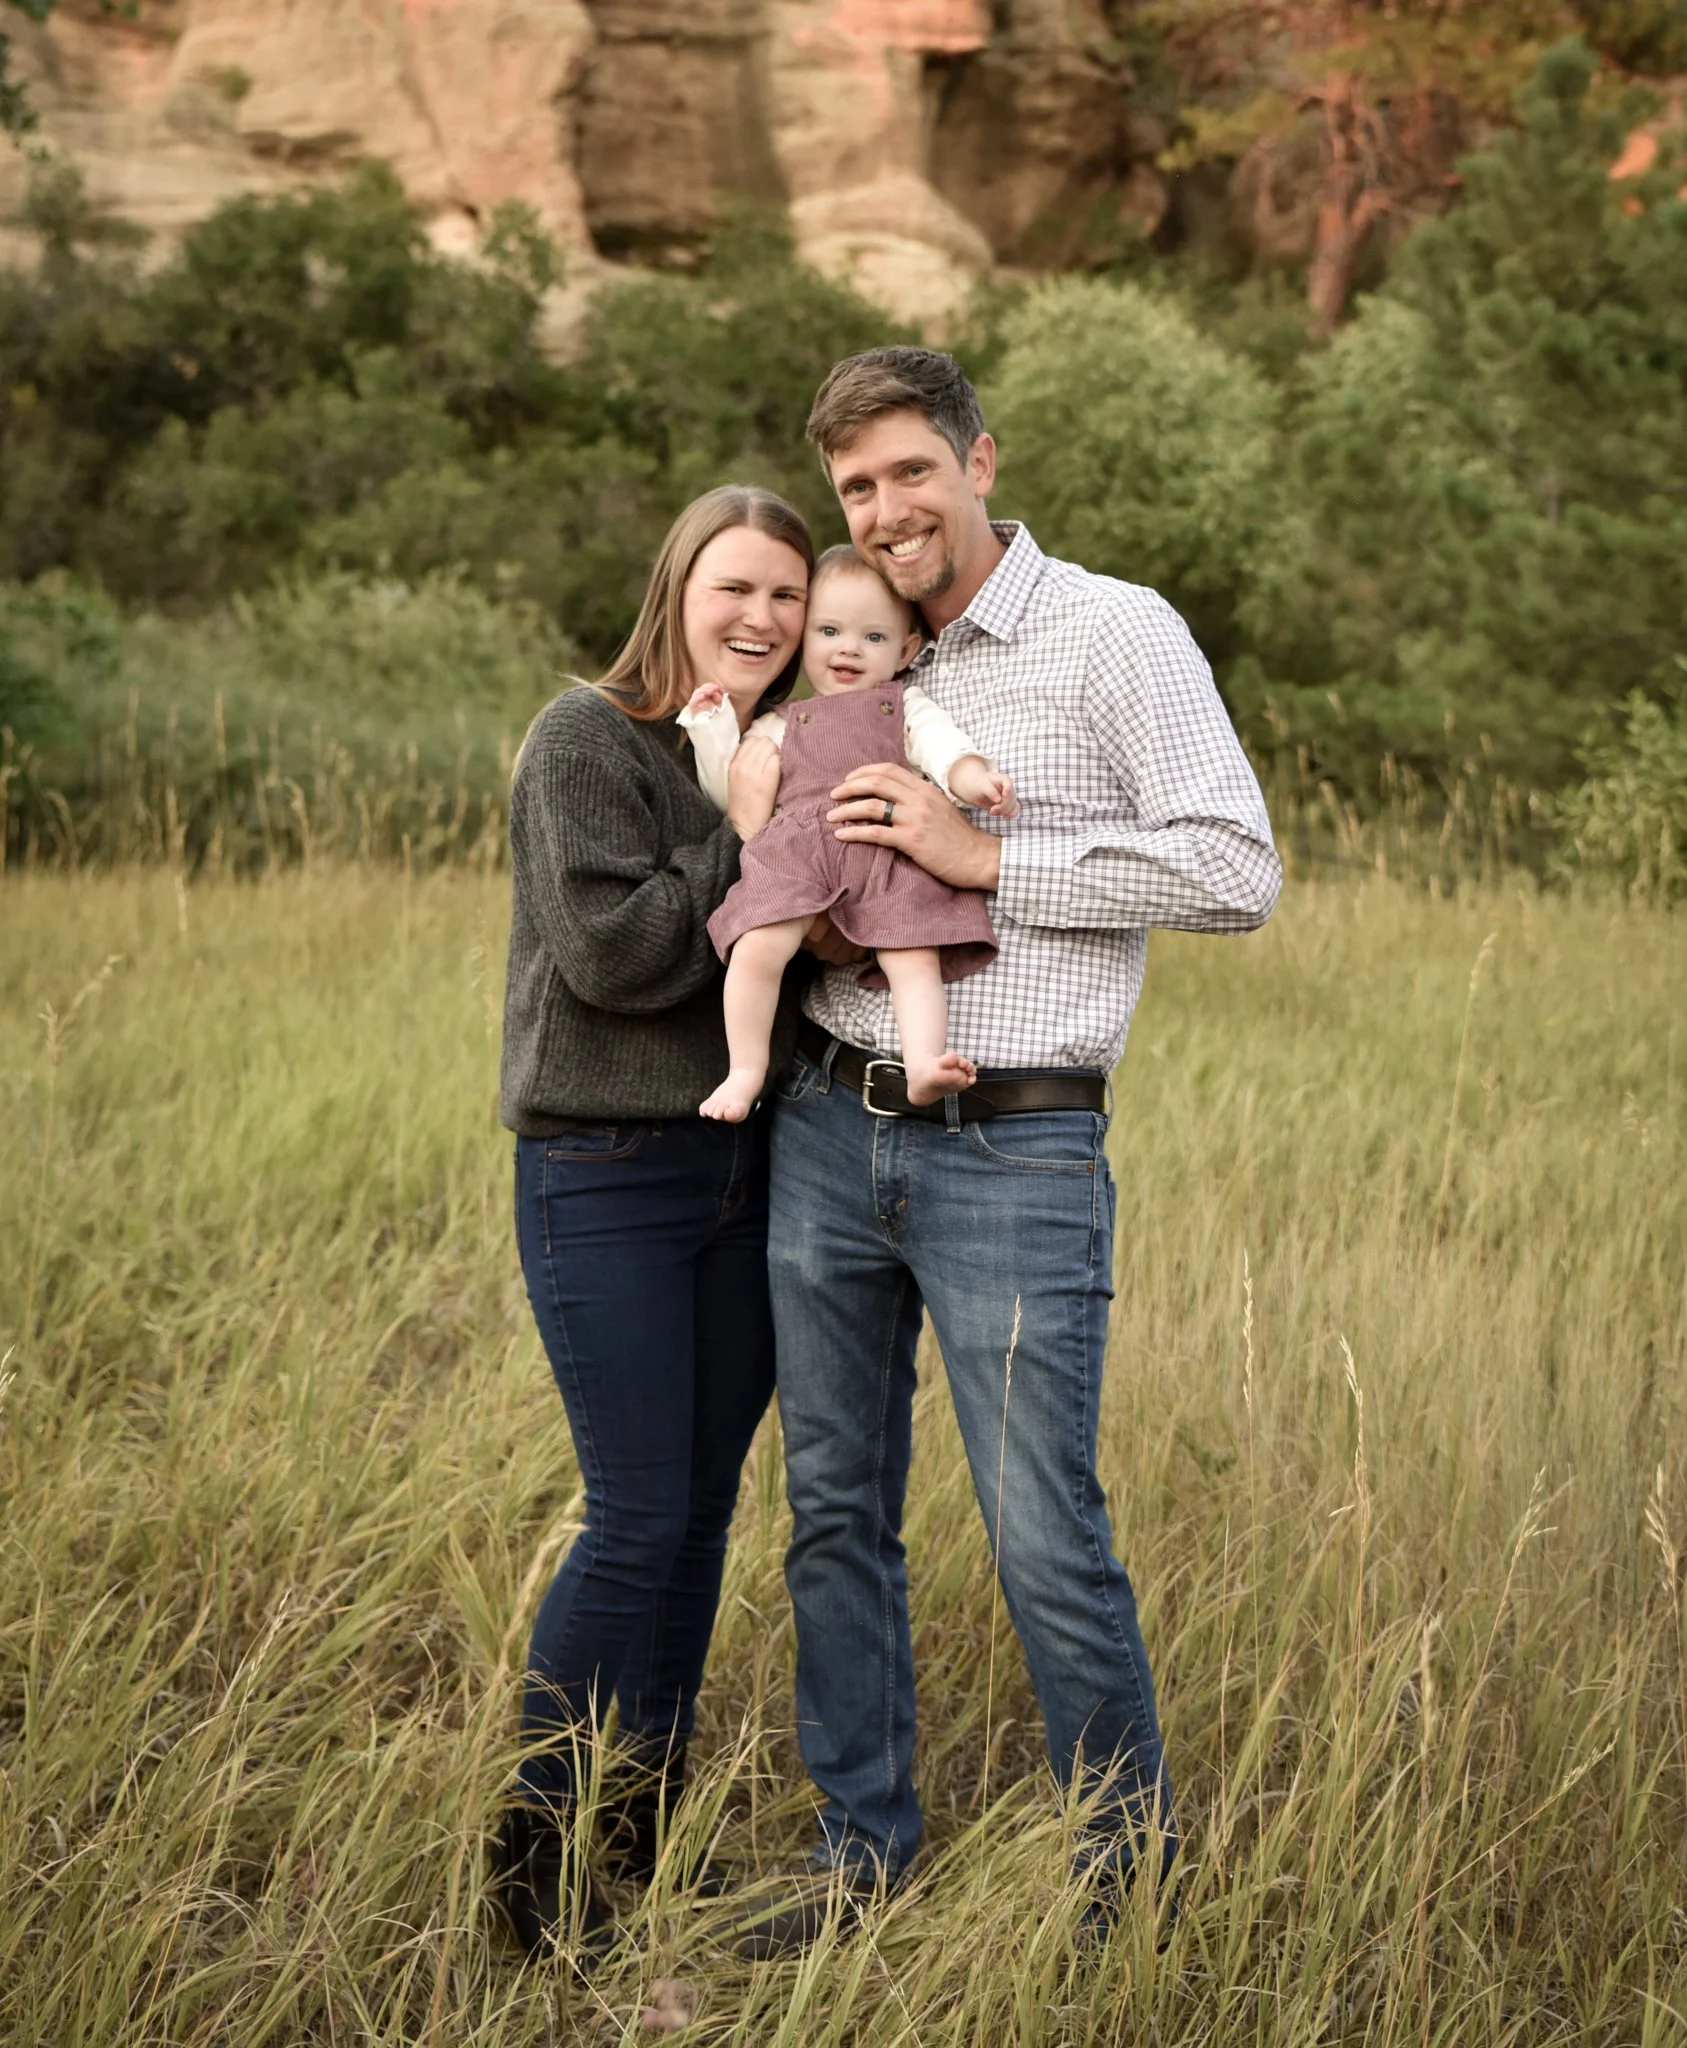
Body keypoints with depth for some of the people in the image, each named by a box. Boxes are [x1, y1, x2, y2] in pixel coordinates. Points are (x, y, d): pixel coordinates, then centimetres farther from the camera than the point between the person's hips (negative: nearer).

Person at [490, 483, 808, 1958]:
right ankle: (534, 1857, 7)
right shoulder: (586, 741, -6)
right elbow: (612, 952, -17)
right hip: (609, 1180, -6)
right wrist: (742, 840, -13)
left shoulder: (788, 760, 14)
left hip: (750, 1171, 7)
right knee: (639, 1520, -7)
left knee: (704, 1513, 10)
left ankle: (649, 1831, 23)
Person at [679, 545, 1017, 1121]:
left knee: (915, 959, -20)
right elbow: (732, 793, 28)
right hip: (794, 851, 0)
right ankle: (746, 1067, -11)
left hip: (888, 852, 0)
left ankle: (924, 1063, -28)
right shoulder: (778, 726, 32)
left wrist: (977, 780, -13)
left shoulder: (906, 707, 27)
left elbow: (942, 744, 8)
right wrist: (712, 727, 18)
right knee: (756, 949, -22)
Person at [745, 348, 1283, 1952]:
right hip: (826, 1137, 6)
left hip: (1014, 1155, -6)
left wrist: (985, 856, -14)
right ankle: (862, 1852, 26)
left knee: (1045, 1542, -3)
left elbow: (1237, 871, -12)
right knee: (835, 1515, 12)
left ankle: (1134, 1873, 17)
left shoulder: (1115, 633, -4)